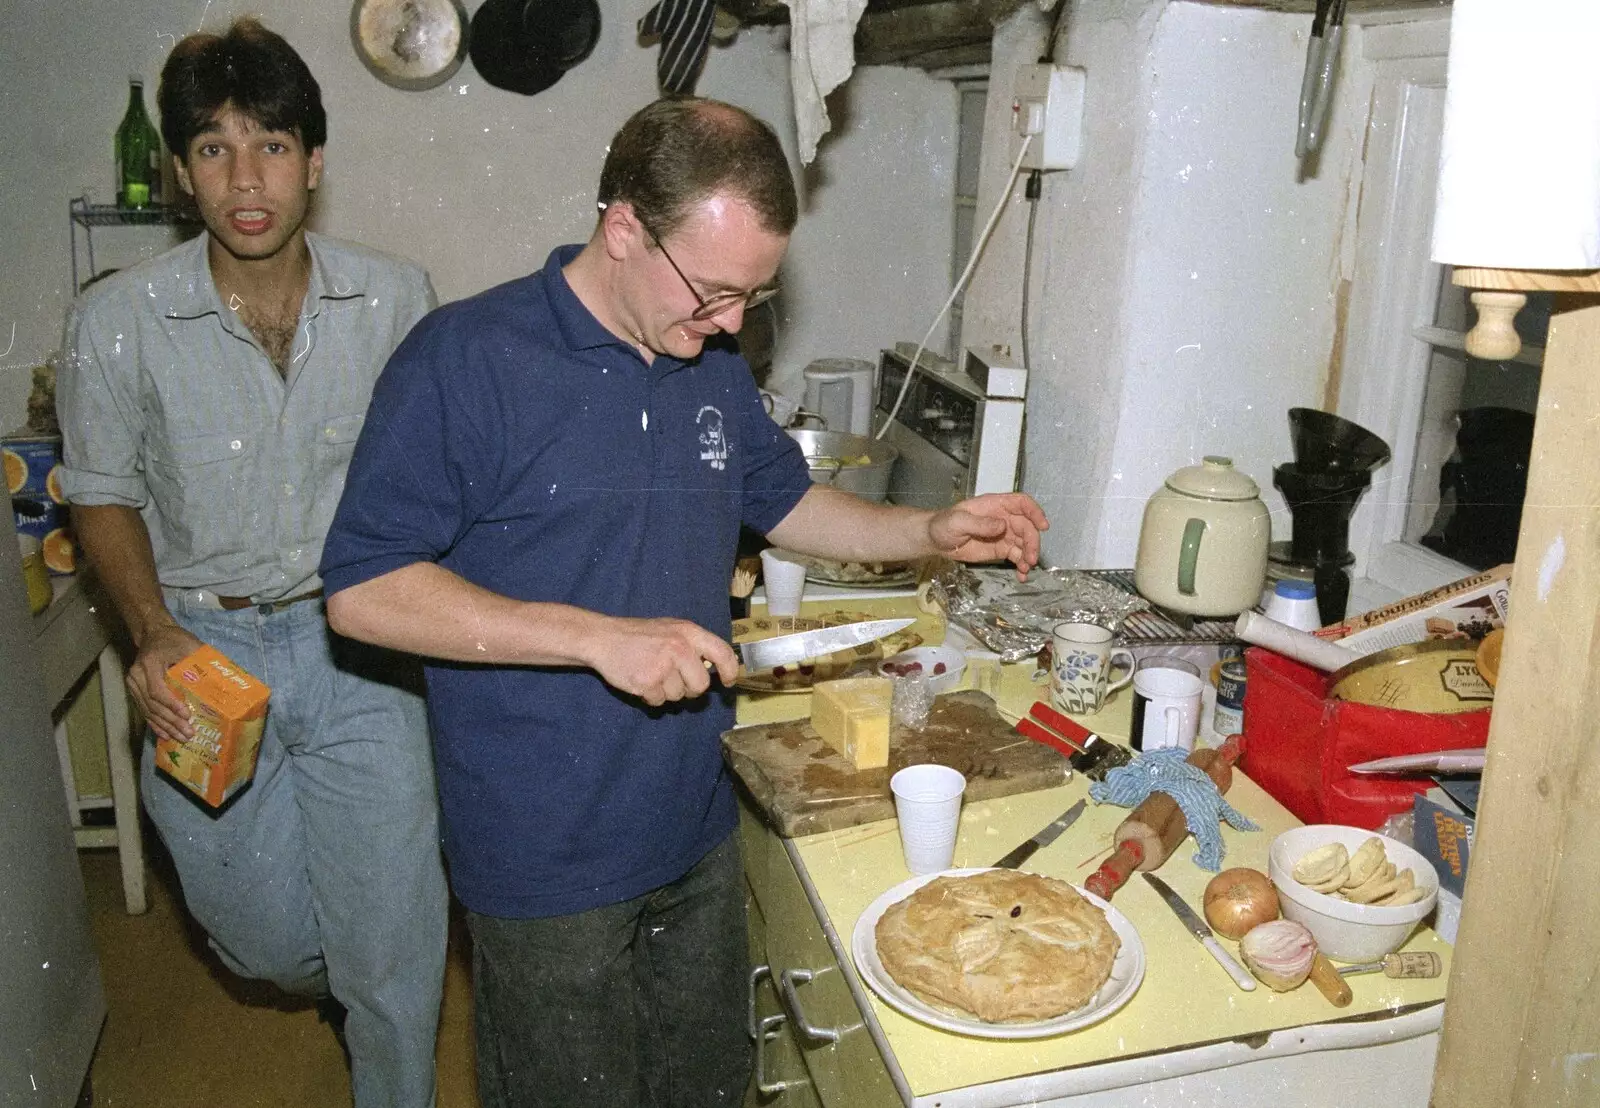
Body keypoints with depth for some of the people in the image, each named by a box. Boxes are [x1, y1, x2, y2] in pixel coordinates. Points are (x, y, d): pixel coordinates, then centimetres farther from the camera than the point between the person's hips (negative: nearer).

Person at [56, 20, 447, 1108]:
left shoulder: (397, 297, -8)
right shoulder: (119, 321, -10)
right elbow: (104, 493, 3)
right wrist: (153, 632, -13)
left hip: (359, 644, 0)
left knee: (392, 933, 5)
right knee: (266, 937, 15)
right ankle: (330, 978, 53)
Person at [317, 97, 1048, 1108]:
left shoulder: (714, 365, 4)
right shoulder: (467, 358, -17)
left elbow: (785, 499, 19)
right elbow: (363, 590, -18)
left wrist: (934, 531, 2)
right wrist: (599, 637, -26)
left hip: (698, 833, 6)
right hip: (546, 863, -6)